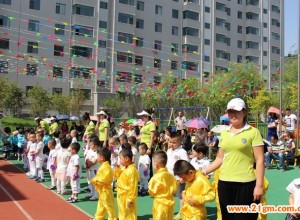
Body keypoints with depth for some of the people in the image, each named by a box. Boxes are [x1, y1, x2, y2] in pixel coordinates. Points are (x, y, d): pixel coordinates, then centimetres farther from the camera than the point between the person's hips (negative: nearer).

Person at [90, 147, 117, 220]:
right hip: (102, 190, 11)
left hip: (105, 191, -11)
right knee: (101, 205, 22)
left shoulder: (106, 167, -24)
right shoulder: (103, 166, 10)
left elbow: (104, 179, -29)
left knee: (108, 206, -1)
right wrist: (95, 180, 3)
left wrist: (95, 180, -20)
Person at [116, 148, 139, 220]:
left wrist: (130, 200, -22)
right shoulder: (125, 169, 6)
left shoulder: (132, 171, -25)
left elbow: (133, 187, -24)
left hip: (127, 198, -10)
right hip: (122, 198, 10)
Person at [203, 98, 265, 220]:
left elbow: (260, 160, -6)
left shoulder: (253, 132, -4)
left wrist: (259, 185, -10)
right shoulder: (224, 133, 10)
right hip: (224, 183, 5)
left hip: (245, 184, -4)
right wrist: (204, 172, 8)